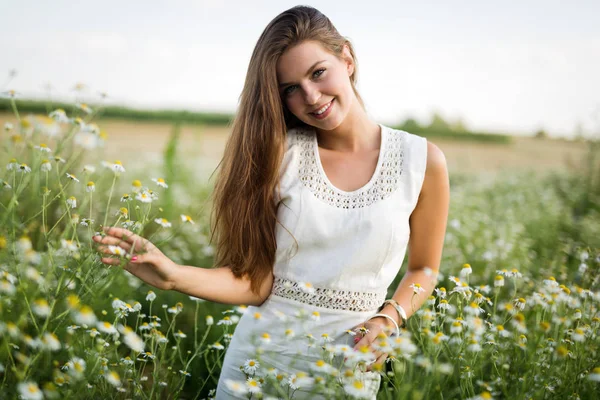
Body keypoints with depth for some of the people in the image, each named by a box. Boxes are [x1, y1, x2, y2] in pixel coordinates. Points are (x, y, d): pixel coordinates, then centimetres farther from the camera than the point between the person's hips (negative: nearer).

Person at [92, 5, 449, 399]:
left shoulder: (422, 161, -6)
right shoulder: (281, 153, -8)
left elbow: (424, 270, 7)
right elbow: (256, 281, -11)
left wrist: (388, 319, -10)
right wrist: (174, 276, -26)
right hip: (261, 355, 0)